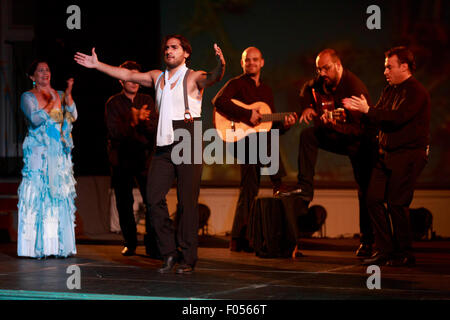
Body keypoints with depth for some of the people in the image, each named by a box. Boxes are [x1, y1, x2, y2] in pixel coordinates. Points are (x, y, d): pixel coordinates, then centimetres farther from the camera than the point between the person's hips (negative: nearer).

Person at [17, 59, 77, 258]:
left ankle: (58, 245, 3)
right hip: (38, 153, -4)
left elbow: (73, 116, 0)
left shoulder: (59, 96, 14)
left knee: (60, 196, 0)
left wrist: (68, 96, -13)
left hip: (59, 154, 4)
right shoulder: (28, 97, 2)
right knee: (36, 196, -8)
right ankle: (36, 247, -6)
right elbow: (36, 119, -13)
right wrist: (52, 103, -16)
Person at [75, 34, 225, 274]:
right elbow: (127, 75, 23)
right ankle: (170, 253, 8)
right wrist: (97, 65, 24)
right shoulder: (157, 77, 16)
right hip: (164, 145, 6)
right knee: (154, 198, -2)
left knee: (187, 202, -5)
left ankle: (188, 259, 2)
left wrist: (220, 66, -44)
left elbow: (212, 78, -22)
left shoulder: (193, 78, -2)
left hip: (188, 144, -6)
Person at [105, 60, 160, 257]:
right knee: (124, 204, 5)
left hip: (144, 157, 1)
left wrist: (142, 120, -20)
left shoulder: (147, 101, 9)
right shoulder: (113, 103, 1)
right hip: (122, 158, -1)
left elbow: (154, 129, 0)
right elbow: (115, 132, -10)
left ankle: (152, 245, -6)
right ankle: (129, 244, 19)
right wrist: (133, 122, -24)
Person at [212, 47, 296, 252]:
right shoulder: (236, 84, 1)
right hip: (241, 139, -6)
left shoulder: (266, 90, 21)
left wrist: (284, 124, -1)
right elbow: (218, 101, -20)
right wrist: (247, 115, -24)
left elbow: (271, 125, 22)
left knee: (249, 190, 5)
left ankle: (239, 240, 7)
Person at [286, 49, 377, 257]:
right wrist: (307, 107, 0)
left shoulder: (354, 88, -28)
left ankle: (367, 242, 4)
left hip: (360, 142, -7)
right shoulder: (322, 81, -6)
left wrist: (334, 125, -46)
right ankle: (305, 189, -14)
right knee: (308, 135, -14)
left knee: (365, 192, -6)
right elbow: (307, 90, 20)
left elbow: (360, 129, -32)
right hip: (338, 138, 7)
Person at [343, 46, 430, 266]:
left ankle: (404, 254, 6)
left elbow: (398, 117, -25)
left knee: (396, 203, -7)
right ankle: (385, 250, 10)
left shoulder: (416, 92, -12)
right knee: (374, 199, 2)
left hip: (408, 155, -8)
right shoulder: (390, 90, 16)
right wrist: (357, 110, -3)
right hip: (387, 154, 8)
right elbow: (379, 116, 14)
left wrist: (368, 110, -22)